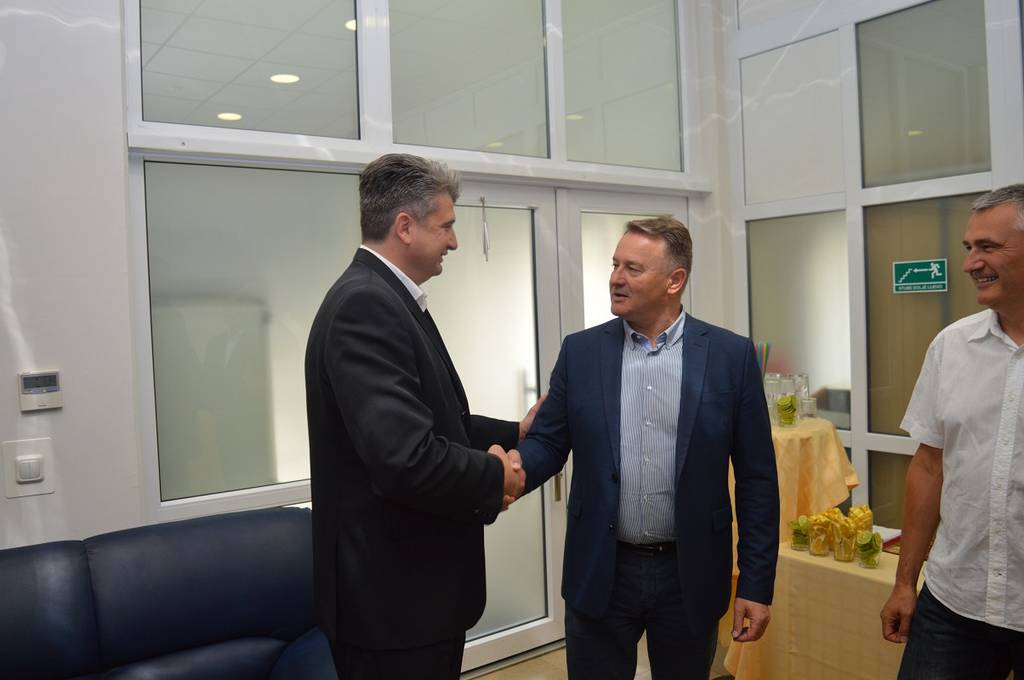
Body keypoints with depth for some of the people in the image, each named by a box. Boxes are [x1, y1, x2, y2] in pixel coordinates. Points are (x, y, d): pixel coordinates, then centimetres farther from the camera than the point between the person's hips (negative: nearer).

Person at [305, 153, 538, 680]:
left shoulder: (386, 299, 10)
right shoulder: (364, 305, -22)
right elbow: (406, 458, -31)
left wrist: (514, 431, 15)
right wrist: (495, 475, -15)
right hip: (393, 592, -10)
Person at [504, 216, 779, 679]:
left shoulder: (731, 356, -5)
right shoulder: (580, 351, 0)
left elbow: (756, 479, -3)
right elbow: (547, 442, 2)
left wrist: (756, 584, -3)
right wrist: (510, 469, -21)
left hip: (690, 575, 0)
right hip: (600, 573, 1)